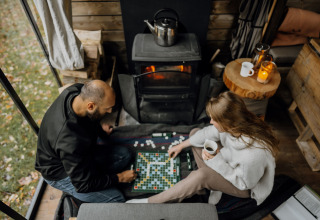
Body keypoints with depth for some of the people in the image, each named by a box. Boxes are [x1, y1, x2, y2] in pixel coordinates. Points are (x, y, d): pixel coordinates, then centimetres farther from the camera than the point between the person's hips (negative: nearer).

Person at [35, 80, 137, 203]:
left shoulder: (77, 91, -22)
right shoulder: (70, 142, -42)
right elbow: (83, 185, -27)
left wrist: (99, 128, 1)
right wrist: (119, 178, -19)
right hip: (60, 173, -8)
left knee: (124, 155, -2)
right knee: (116, 199, -17)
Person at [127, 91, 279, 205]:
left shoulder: (253, 155, -42)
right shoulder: (237, 124, -24)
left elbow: (243, 183, -24)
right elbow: (209, 133, -8)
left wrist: (216, 159, -28)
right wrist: (181, 146, 2)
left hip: (247, 186, -7)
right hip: (231, 163, 7)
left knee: (201, 175, -34)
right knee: (195, 132, -2)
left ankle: (152, 202, -16)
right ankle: (214, 186, 1)